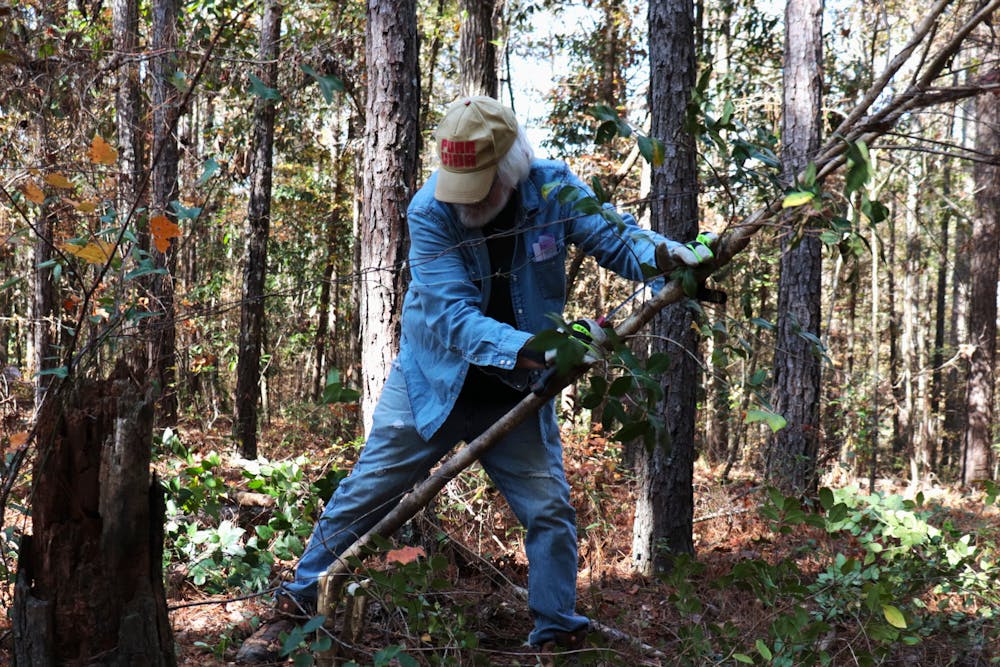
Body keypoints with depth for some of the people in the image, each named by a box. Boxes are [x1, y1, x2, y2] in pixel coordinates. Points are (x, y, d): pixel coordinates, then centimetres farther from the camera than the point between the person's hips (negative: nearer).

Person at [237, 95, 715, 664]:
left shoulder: (554, 189, -15)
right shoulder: (430, 210, -23)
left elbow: (617, 236, -15)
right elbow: (453, 315, -30)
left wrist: (666, 254, -39)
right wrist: (531, 350, -45)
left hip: (516, 393, 2)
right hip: (433, 383, -1)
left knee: (551, 511, 0)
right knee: (362, 496, 5)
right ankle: (297, 608, 20)